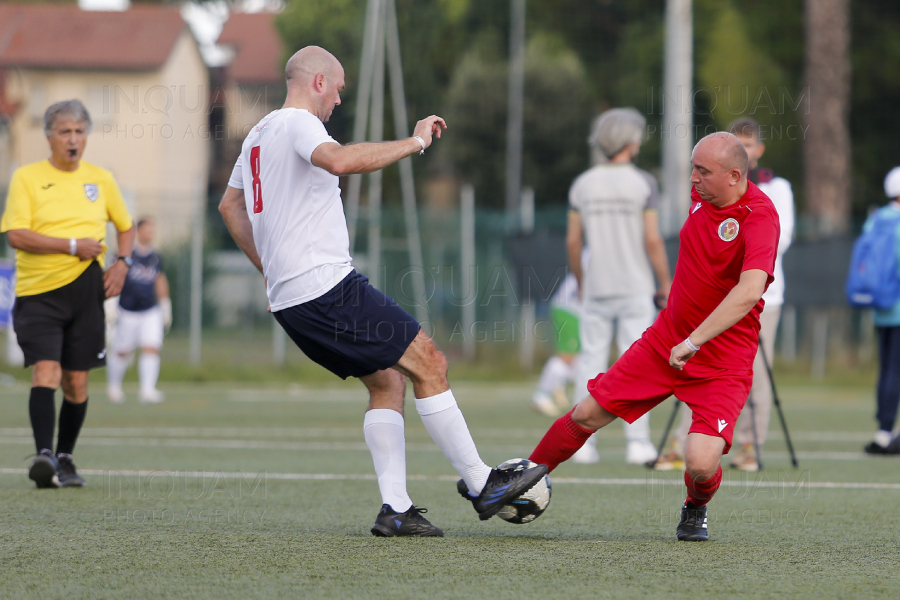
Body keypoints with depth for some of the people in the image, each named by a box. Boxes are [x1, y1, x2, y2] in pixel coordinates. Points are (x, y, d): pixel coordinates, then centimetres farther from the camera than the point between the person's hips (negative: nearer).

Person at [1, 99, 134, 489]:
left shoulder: (101, 179, 11)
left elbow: (126, 226, 24)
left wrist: (122, 263, 5)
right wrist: (73, 245, -17)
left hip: (86, 292, 3)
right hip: (37, 292, -3)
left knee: (76, 381, 5)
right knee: (45, 371, -18)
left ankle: (65, 459, 19)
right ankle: (44, 456, -26)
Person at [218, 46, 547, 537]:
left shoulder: (259, 133, 21)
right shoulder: (297, 123, -10)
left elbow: (229, 206, 33)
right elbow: (339, 160, -32)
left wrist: (270, 268, 34)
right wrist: (415, 142, -23)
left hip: (288, 302, 10)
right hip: (327, 285, -10)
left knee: (387, 381, 13)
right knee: (428, 363, -6)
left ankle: (395, 509, 4)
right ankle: (482, 485, -5)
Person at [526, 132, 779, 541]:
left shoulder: (759, 216, -23)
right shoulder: (702, 194, 0)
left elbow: (749, 290, -38)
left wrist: (694, 341, -40)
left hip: (723, 359, -6)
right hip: (667, 338, 6)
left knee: (701, 464, -21)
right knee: (587, 414, 5)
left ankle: (695, 511, 14)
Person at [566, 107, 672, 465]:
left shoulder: (582, 185, 4)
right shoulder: (643, 184, -7)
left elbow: (573, 241, 5)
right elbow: (652, 239, -10)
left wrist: (580, 281, 19)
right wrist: (665, 283, 0)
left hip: (596, 288, 3)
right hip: (636, 288, -3)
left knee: (591, 361, 6)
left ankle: (583, 441, 3)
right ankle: (637, 443, -4)